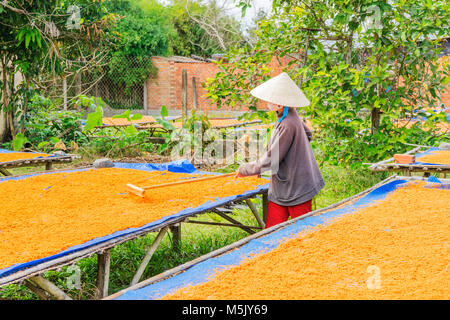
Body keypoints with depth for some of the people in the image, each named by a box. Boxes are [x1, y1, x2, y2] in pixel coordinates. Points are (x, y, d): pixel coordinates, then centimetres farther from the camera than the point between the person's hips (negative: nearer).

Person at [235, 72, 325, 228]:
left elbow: (270, 160, -22)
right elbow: (308, 135, 21)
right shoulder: (292, 116, 3)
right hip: (281, 188, 9)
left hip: (297, 191, -9)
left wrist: (244, 169, -8)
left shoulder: (288, 125, -25)